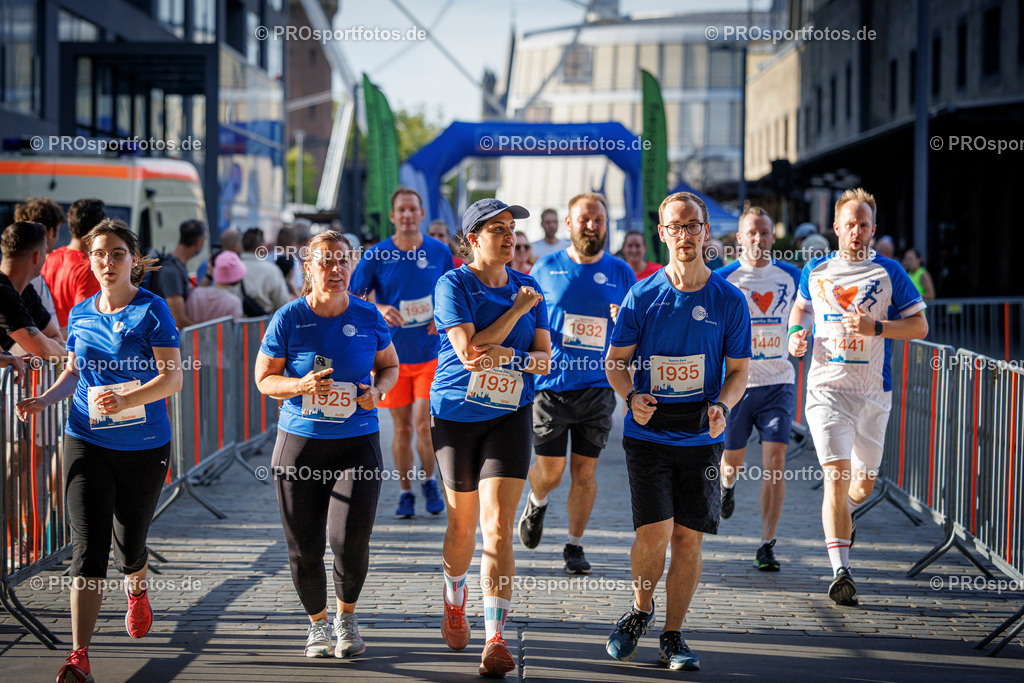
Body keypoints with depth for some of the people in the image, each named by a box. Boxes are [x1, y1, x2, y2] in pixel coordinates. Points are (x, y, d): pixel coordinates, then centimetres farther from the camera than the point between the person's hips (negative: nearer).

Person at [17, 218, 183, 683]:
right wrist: (44, 400, 0)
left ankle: (136, 591, 51)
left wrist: (127, 399, -29)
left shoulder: (151, 310, -8)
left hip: (144, 447, -2)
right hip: (87, 444, 2)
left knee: (129, 542, 13)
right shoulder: (80, 315, 6)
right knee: (89, 545, -9)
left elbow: (173, 378, -14)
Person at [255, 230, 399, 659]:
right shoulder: (289, 319, -3)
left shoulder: (369, 317, 1)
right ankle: (317, 622, 28)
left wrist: (377, 391, -5)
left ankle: (346, 616, 18)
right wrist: (300, 386, -16)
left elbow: (390, 366, 16)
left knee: (350, 539, -11)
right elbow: (264, 378, 2)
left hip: (357, 441, 0)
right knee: (304, 546, 3)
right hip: (300, 441, 0)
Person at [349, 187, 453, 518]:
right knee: (402, 428, 5)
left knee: (424, 423, -10)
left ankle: (429, 480, 16)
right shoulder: (376, 255, -4)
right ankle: (405, 492, 20)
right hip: (392, 353, 0)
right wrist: (380, 309, -21)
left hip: (430, 352, 0)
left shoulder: (440, 252, 1)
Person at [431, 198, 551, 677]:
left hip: (509, 417, 1)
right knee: (463, 525, 13)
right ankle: (454, 597, 44)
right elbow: (469, 349, -19)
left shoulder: (527, 288, 6)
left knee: (498, 528, -11)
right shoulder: (453, 285, -7)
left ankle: (496, 639, -13)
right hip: (456, 416, -1)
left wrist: (507, 356, -17)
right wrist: (518, 309, -13)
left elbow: (545, 359, 3)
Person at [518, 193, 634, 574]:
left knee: (584, 471, 3)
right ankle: (537, 503, 35)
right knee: (550, 472, 0)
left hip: (597, 388, 1)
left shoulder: (621, 274, 5)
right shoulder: (546, 270, 3)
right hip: (550, 386, -1)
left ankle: (575, 546, 17)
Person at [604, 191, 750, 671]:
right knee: (654, 533, -11)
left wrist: (722, 406, -13)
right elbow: (615, 362, 7)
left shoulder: (729, 301, 2)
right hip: (648, 434, -1)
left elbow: (738, 371, 7)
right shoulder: (642, 296, 1)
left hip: (701, 437, 1)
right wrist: (632, 397, -13)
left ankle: (672, 636, 14)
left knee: (689, 537, 1)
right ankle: (640, 609, 17)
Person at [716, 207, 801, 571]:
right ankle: (728, 484, 48)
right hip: (735, 382, -1)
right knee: (733, 461, 9)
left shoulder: (790, 275, 4)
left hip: (777, 382, 1)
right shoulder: (723, 279, -5)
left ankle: (767, 544, -6)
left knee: (775, 460, -11)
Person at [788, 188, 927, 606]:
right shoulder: (816, 271, 6)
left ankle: (841, 515, 48)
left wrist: (876, 327, -15)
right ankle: (840, 572, -16)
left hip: (873, 392, 1)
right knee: (836, 476, -15)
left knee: (865, 482, 12)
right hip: (827, 388, -1)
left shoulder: (889, 273, 0)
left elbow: (919, 325, 1)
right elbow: (801, 308, 25)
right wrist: (796, 333, 3)